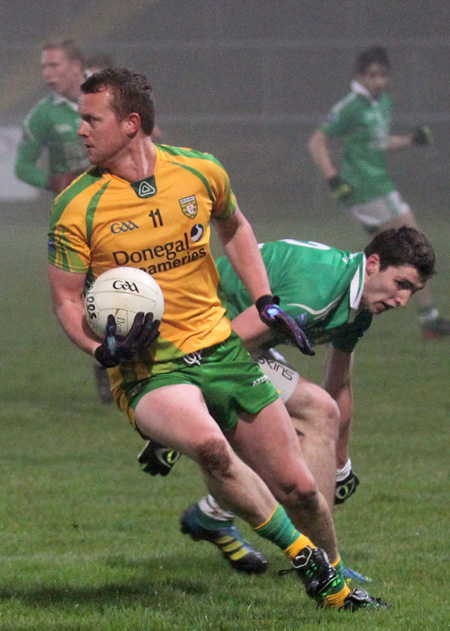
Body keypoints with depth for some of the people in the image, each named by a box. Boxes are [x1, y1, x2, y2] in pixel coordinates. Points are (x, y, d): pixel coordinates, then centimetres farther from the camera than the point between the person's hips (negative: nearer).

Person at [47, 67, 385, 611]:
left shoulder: (200, 173, 0)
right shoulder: (77, 208, -9)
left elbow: (234, 228, 22)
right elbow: (66, 299, 0)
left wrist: (266, 302, 14)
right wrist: (104, 349, -19)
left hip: (219, 348, 4)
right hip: (147, 369, -3)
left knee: (298, 488, 2)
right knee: (207, 443, -35)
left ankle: (333, 583, 32)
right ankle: (298, 549, -13)